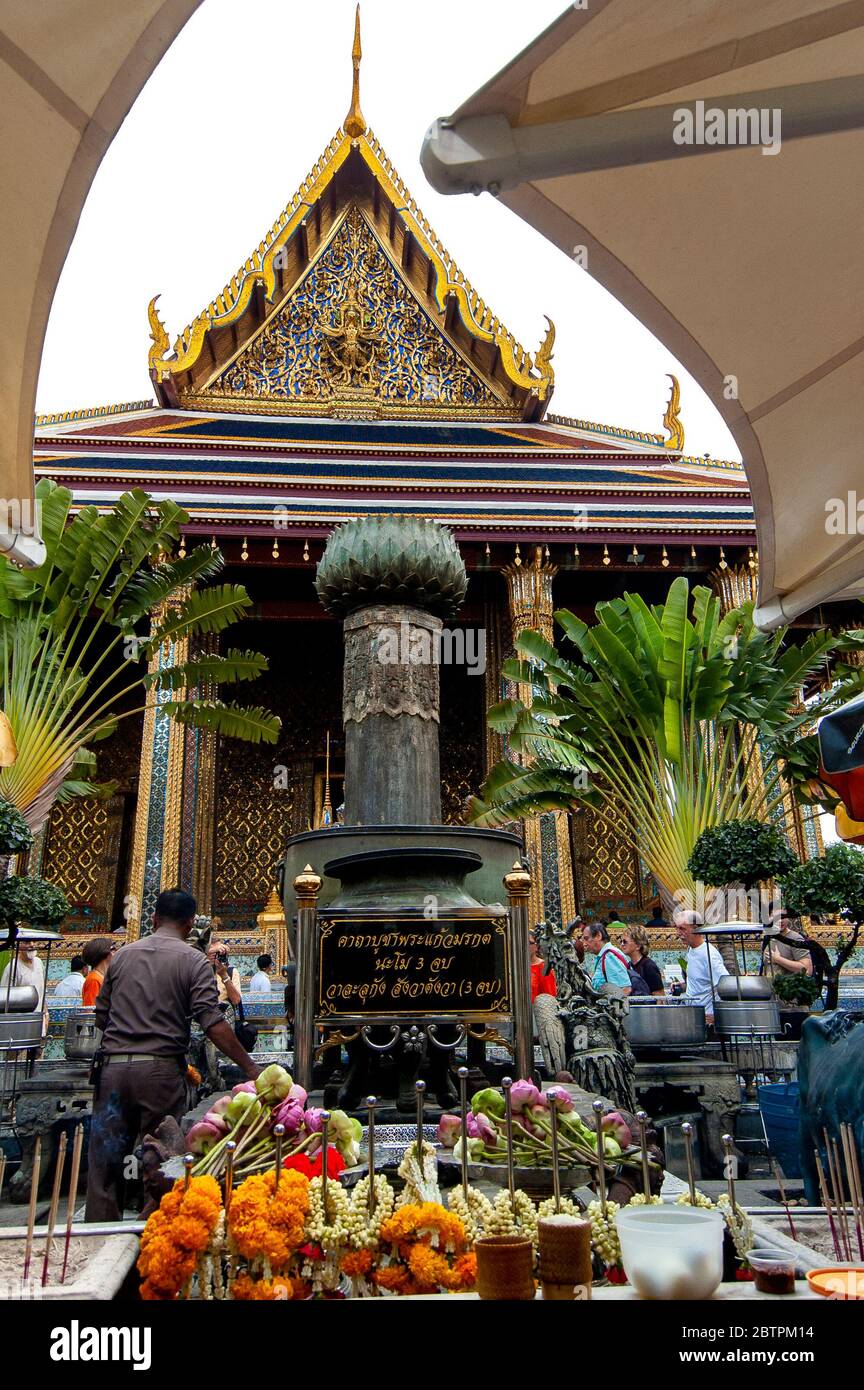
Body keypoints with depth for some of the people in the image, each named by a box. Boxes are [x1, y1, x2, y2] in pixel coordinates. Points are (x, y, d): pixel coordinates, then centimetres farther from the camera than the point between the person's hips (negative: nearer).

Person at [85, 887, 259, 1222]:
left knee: (105, 1164, 11)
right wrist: (250, 1069, -9)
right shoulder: (194, 961, -3)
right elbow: (214, 1025, -12)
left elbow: (101, 1016, 16)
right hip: (160, 1070, -4)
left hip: (112, 1068, 4)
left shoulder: (123, 955, 11)